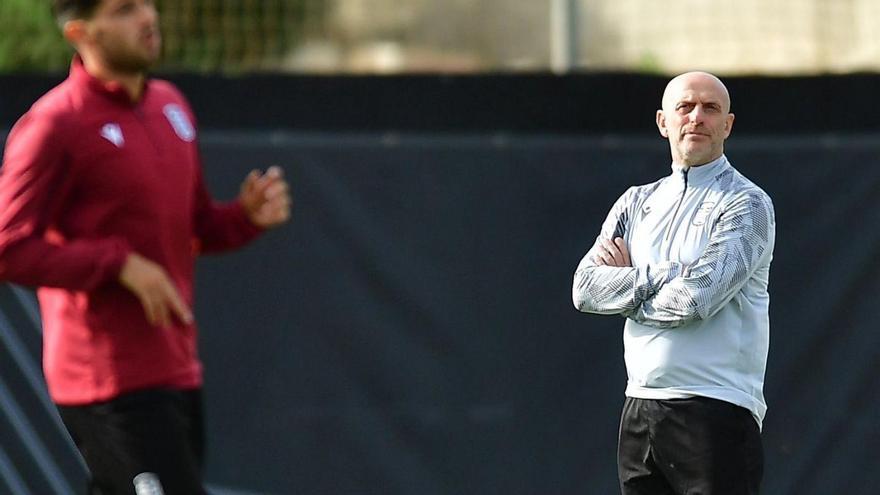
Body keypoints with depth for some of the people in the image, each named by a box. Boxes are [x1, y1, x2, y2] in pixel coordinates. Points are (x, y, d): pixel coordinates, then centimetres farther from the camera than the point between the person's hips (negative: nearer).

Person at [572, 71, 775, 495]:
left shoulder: (746, 204, -3)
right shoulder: (637, 203, 16)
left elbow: (695, 298, -16)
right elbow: (585, 289, 3)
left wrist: (627, 280, 1)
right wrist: (665, 275, -7)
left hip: (715, 414, -6)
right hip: (640, 411, 6)